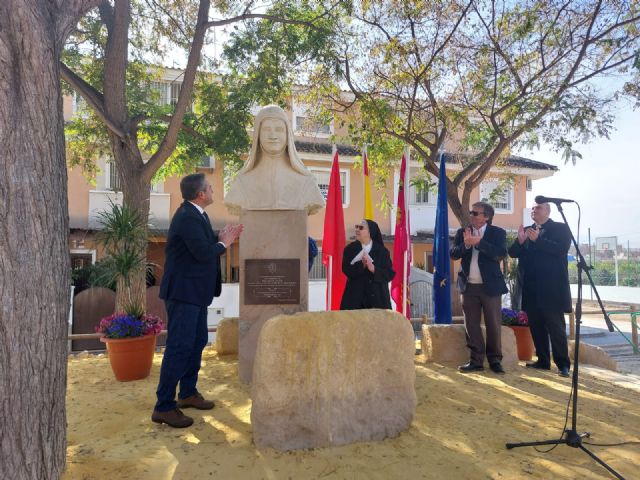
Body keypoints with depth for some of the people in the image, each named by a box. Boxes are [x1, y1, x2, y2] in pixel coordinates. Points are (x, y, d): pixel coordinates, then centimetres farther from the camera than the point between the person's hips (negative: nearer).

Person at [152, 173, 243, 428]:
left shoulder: (196, 214, 11)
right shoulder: (187, 217, -20)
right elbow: (204, 253, -25)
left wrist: (223, 238, 1)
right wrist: (224, 243, -9)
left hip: (196, 291, 11)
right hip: (183, 291, -11)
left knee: (197, 341, 18)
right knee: (180, 347, -5)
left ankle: (188, 393, 32)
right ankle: (163, 407, 5)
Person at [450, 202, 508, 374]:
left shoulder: (498, 233, -1)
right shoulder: (462, 232, 7)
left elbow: (501, 254, -16)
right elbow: (453, 254, -2)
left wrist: (478, 242, -23)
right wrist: (465, 244, -20)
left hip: (490, 286, -3)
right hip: (469, 286, 3)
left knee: (494, 324, 4)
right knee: (471, 325, 6)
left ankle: (494, 360, 18)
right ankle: (476, 360, 16)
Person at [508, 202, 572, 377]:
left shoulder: (560, 228, 2)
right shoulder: (526, 230, 15)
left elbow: (562, 249, -15)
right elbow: (513, 253, 8)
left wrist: (538, 240, -21)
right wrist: (520, 241, -11)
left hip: (551, 287, -5)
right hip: (531, 288, 5)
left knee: (556, 326, -2)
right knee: (536, 326, 10)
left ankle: (563, 364, 6)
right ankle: (543, 360, 19)